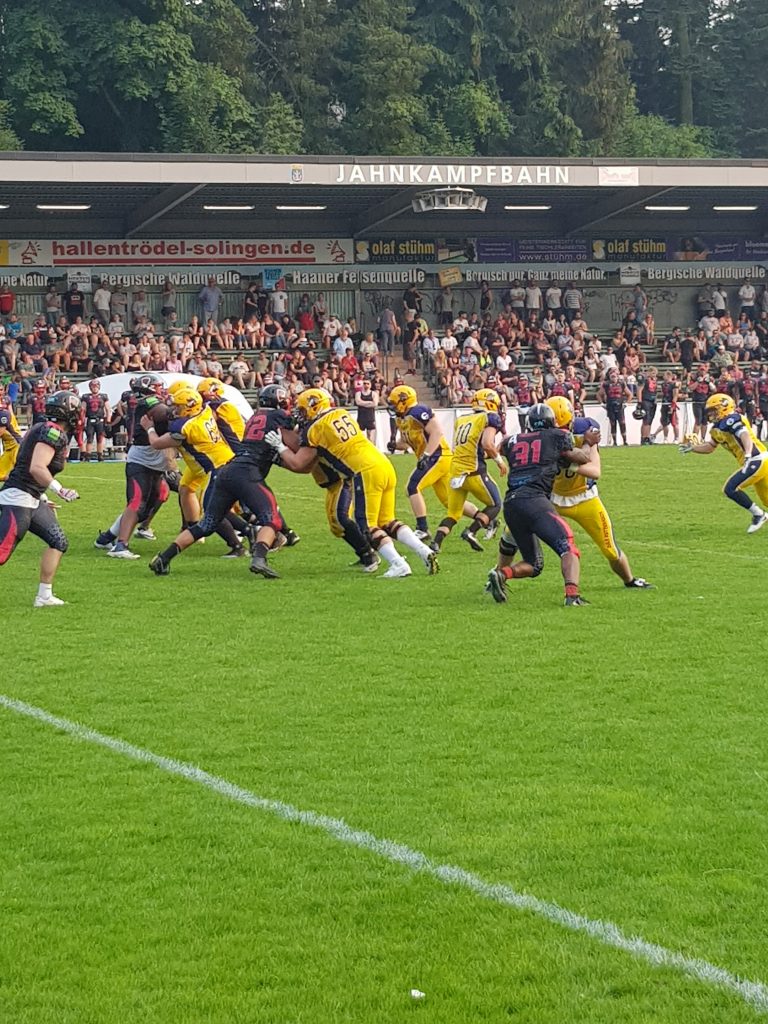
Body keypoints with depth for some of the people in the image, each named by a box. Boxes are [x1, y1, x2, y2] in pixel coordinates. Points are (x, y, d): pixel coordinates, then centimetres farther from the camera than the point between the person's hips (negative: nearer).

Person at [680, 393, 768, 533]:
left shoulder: (731, 420, -12)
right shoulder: (719, 427, 17)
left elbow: (746, 437, -27)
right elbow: (710, 447, 29)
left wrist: (748, 456, -41)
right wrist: (691, 448, 19)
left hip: (757, 460, -10)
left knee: (730, 489, -14)